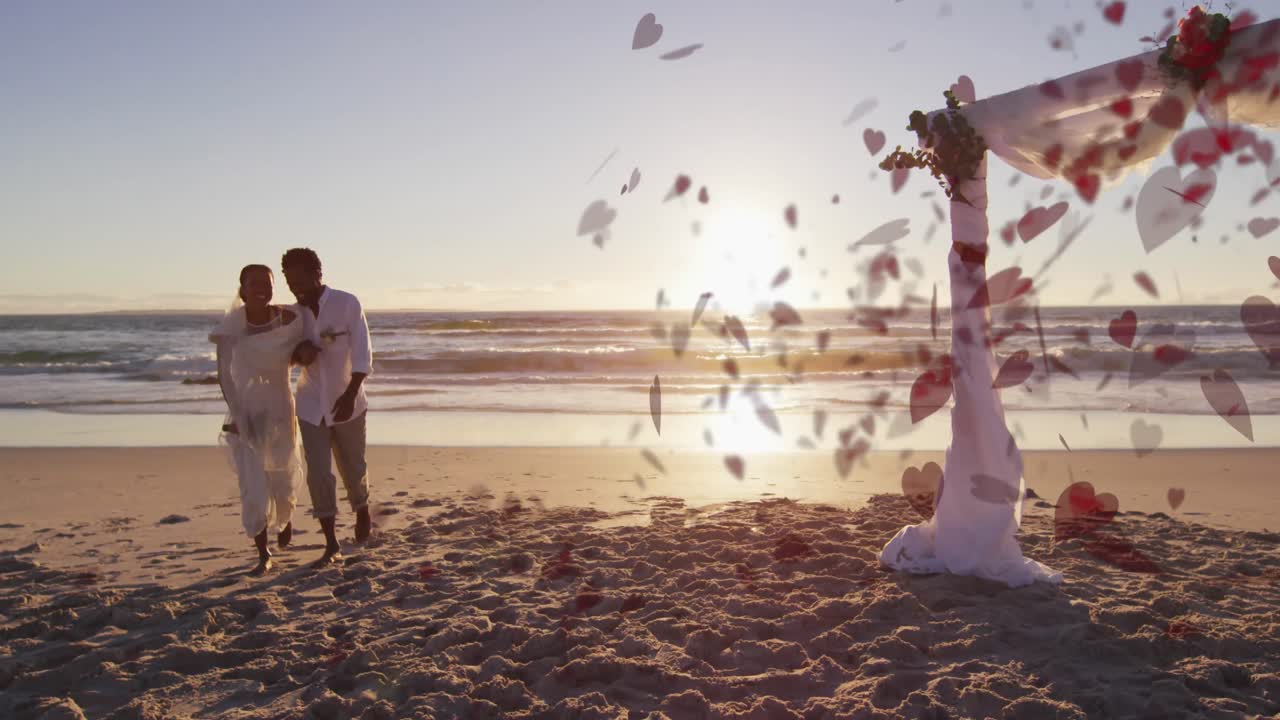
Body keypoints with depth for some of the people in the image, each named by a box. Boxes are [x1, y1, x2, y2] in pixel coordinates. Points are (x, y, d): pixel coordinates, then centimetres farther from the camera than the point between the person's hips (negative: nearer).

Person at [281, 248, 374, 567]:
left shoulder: (347, 304, -12)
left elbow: (362, 354, -16)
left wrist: (350, 395, -27)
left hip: (347, 402, -2)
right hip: (311, 406, 3)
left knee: (353, 468, 12)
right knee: (318, 474, -4)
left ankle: (362, 512, 42)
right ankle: (331, 545, 4)